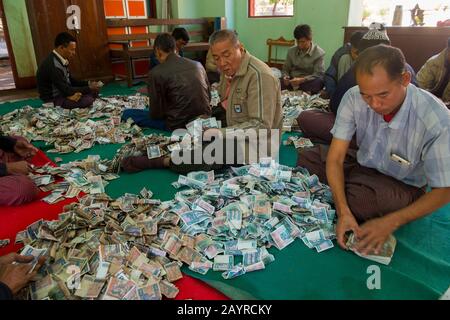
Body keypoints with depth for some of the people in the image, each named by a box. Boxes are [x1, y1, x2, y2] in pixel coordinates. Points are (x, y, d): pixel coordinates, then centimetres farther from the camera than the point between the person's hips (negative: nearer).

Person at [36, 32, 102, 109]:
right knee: (87, 100, -26)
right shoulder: (53, 65, -28)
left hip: (63, 92, 9)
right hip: (54, 99, -9)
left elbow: (70, 80, 12)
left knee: (94, 91, 3)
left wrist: (88, 83, -1)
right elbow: (66, 90, -25)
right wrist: (89, 88, -18)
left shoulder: (61, 60, 3)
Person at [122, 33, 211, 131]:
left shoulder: (156, 73, -13)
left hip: (179, 124, -5)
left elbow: (156, 113, -10)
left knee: (127, 114, 5)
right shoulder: (198, 65, 3)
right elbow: (208, 97, 9)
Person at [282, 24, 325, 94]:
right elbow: (285, 69, 11)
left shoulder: (319, 53, -5)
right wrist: (285, 77, -14)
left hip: (308, 81, -2)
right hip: (293, 80, 3)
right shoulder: (291, 51, 6)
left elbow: (318, 74, -12)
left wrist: (302, 80, -27)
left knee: (319, 81, -37)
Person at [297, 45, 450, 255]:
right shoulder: (353, 98, -21)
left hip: (403, 186, -3)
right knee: (306, 158, -14)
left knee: (362, 198, -35)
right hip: (363, 166, 4)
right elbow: (335, 158, -19)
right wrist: (343, 212, -31)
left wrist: (391, 223, -30)